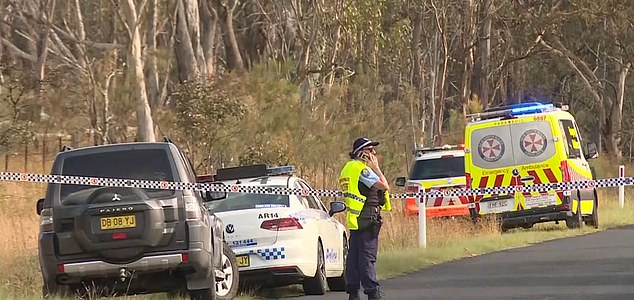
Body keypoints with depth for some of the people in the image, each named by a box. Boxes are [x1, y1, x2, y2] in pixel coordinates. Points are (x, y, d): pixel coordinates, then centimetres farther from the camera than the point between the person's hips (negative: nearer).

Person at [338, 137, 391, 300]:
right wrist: (376, 167, -5)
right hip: (367, 219, -10)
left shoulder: (349, 167, 16)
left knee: (354, 256, 10)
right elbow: (384, 186, -16)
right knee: (367, 256, -9)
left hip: (354, 219, 10)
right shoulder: (363, 169, -14)